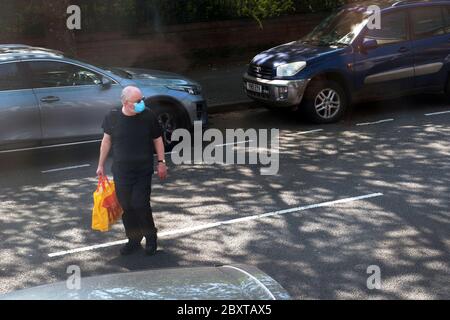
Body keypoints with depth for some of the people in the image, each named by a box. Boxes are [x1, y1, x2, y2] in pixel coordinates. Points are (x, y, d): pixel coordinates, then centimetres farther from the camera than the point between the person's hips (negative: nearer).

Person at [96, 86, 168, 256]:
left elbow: (157, 140, 3)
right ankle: (133, 240, 25)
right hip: (121, 171, 2)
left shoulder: (148, 116, -9)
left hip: (144, 171, -2)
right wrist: (101, 165, 11)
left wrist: (161, 162, 1)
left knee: (141, 205, -8)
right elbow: (106, 140, 8)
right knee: (126, 207, 7)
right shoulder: (112, 117, -6)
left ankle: (151, 238, 15)